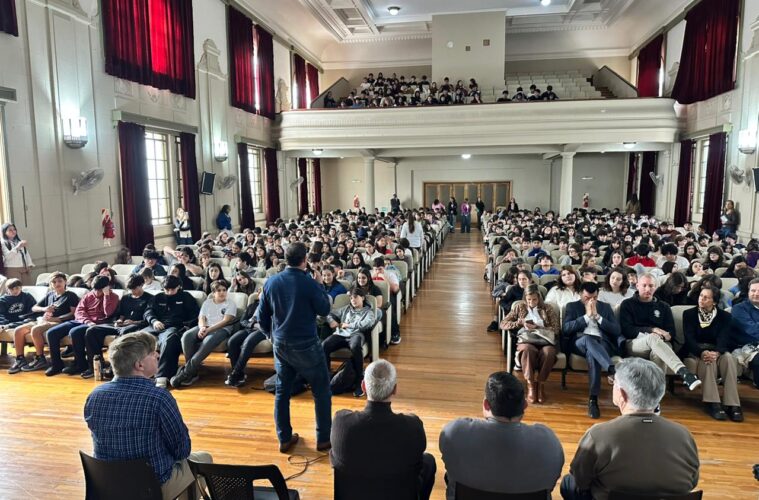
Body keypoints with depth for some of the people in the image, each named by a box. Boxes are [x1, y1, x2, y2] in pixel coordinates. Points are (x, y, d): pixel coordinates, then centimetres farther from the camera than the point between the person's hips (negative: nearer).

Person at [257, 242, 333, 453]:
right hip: (305, 345, -5)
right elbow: (324, 310, -4)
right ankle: (324, 438, 16)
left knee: (282, 391, 16)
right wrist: (319, 285, 5)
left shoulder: (271, 282, -1)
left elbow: (262, 316, 5)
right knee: (321, 391, 10)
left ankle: (284, 439, 24)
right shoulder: (309, 283, -17)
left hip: (280, 345, 5)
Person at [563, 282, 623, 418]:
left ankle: (593, 399, -37)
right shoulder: (572, 306, 15)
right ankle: (614, 371, -52)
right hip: (580, 342, 0)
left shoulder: (605, 307, 20)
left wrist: (597, 316, -2)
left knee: (592, 353, -37)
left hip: (602, 343, 1)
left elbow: (617, 330, 8)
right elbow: (566, 329, -1)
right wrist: (587, 315, -5)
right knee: (588, 339, -39)